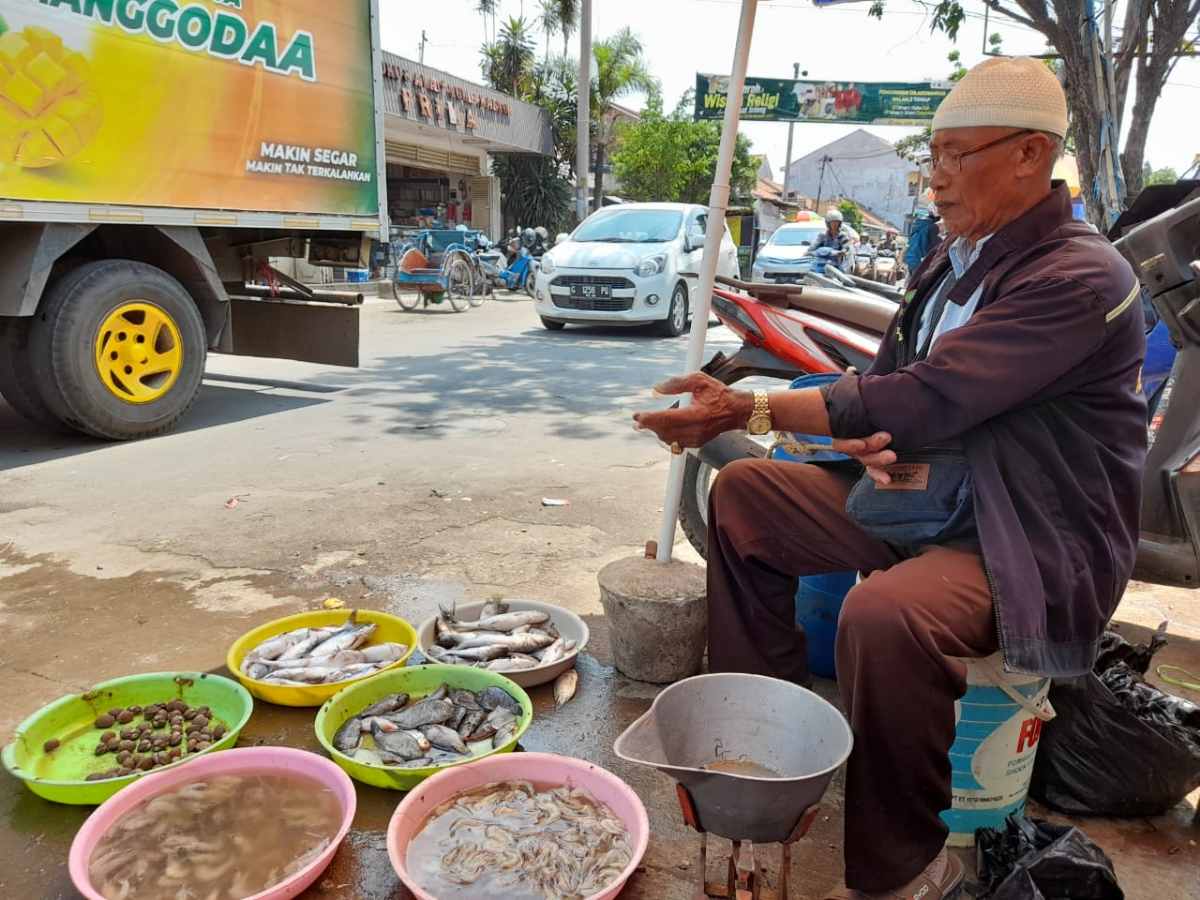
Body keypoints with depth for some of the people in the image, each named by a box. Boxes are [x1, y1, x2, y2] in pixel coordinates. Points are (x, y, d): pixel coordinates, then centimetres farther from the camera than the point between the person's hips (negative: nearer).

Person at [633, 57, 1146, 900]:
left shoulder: (1081, 279, -20)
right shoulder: (952, 260, 8)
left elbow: (924, 398, -28)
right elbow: (891, 381, 9)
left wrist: (749, 409, -25)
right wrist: (874, 442, -16)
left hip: (1033, 538, -9)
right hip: (924, 495, 9)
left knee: (884, 616, -38)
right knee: (742, 493, 6)